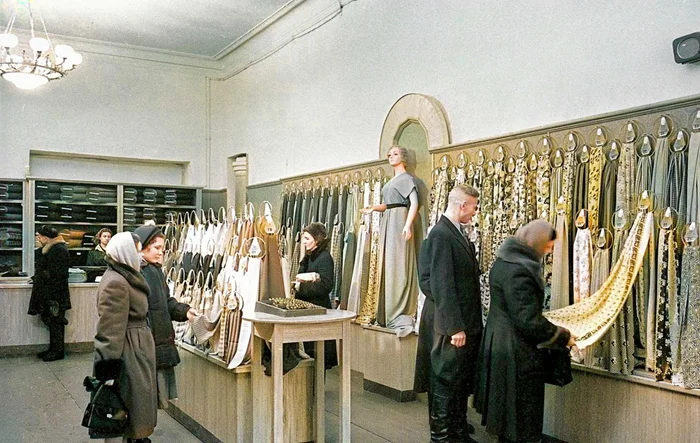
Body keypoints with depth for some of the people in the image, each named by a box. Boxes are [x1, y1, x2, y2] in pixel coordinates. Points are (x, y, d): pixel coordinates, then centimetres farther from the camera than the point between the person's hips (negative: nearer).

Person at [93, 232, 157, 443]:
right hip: (129, 353, -10)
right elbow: (111, 330, -25)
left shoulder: (125, 276, 10)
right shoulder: (116, 283, -22)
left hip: (137, 348, 10)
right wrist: (111, 367, -25)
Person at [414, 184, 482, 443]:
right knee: (446, 383, 3)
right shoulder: (441, 234, -17)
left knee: (462, 383, 20)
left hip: (466, 323, 10)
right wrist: (455, 327, -21)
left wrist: (469, 324, 13)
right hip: (451, 325, -10)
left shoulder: (457, 233, 12)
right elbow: (442, 285, -21)